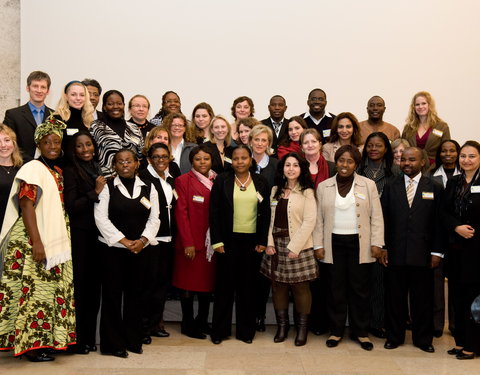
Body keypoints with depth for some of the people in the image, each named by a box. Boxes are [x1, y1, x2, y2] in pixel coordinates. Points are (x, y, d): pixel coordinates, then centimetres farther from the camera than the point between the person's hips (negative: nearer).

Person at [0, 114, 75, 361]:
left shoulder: (57, 172, 14)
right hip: (33, 242, -8)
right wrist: (37, 243, -20)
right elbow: (26, 206, -15)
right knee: (32, 289, -5)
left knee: (49, 290, 10)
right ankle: (29, 344, 4)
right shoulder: (33, 168, -8)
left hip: (55, 241, 8)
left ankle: (43, 340, 19)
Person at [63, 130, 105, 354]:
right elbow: (71, 206, -13)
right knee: (79, 285, -1)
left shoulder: (97, 170, 13)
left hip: (97, 234, 6)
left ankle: (89, 337, 22)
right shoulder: (71, 171, -5)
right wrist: (95, 192, -15)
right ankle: (76, 340, 10)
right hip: (79, 235, -6)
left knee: (94, 285, 11)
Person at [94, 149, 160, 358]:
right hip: (112, 248, -3)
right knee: (112, 294, 1)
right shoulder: (107, 187, -2)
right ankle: (112, 343, 11)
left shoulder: (148, 189, 8)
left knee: (134, 293, 8)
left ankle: (133, 340, 20)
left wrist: (142, 240, -12)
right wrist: (124, 241, -13)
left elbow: (154, 219, 4)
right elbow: (101, 218, -9)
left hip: (139, 249, 3)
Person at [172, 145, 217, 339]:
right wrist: (187, 243, -13)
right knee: (188, 283, 2)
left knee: (208, 282, 9)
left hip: (211, 241, 4)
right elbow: (181, 213, -7)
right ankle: (188, 323, 13)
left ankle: (202, 321, 22)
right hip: (190, 242, -4)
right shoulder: (183, 181, -2)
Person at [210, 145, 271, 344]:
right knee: (224, 285, 4)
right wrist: (217, 241, -7)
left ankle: (246, 330, 19)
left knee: (248, 286, 8)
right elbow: (214, 212, -1)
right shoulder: (222, 181, 0)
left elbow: (265, 214, 6)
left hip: (252, 241, 2)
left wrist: (262, 242, 0)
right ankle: (219, 330, 16)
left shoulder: (260, 182, 5)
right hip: (228, 240, -1)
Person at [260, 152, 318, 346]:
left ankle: (302, 327, 15)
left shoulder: (307, 193, -4)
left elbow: (309, 222, -10)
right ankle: (282, 324, 21)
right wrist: (270, 242, -3)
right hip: (276, 245, 5)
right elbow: (270, 218, 8)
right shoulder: (275, 190, 11)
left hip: (298, 246, -4)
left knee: (300, 287, 1)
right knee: (278, 285, 8)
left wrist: (294, 247, -14)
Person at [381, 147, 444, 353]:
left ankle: (423, 339, 22)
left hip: (422, 254, -1)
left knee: (422, 298, 7)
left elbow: (438, 222, 2)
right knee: (395, 297, 8)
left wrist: (437, 251, -2)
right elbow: (384, 219, 6)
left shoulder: (434, 188, 5)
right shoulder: (391, 187, 8)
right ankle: (394, 336, 22)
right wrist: (383, 247, 0)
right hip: (395, 253, 1)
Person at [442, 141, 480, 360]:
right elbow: (444, 214, 7)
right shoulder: (453, 183, 10)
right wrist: (457, 228, -10)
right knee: (458, 296, 11)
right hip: (455, 248, 5)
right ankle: (460, 341, 22)